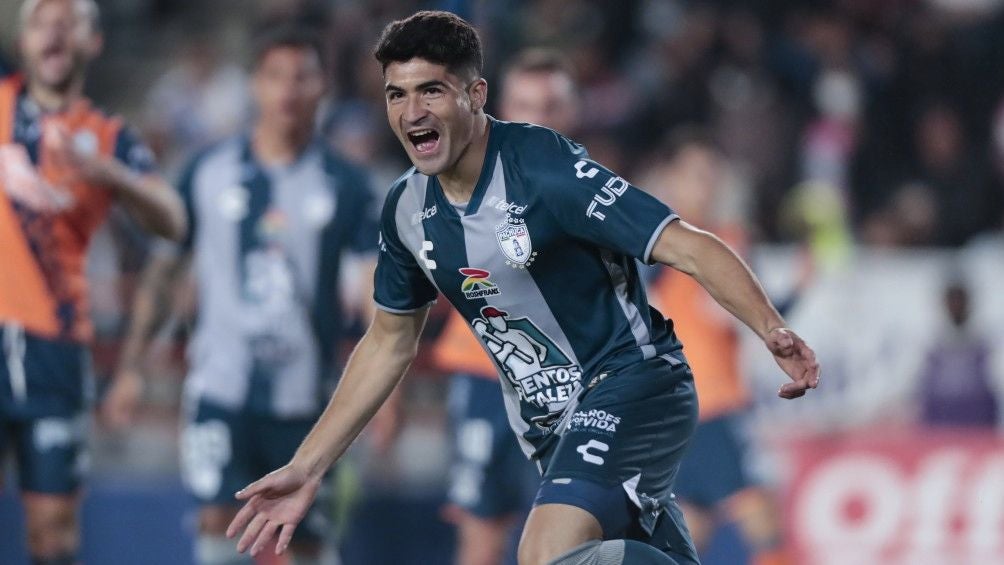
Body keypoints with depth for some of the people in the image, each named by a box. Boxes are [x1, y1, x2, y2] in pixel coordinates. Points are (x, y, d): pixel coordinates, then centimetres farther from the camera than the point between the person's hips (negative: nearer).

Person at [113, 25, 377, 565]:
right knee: (217, 517, -16)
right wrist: (132, 363, 5)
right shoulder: (208, 172, 4)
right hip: (220, 383, -1)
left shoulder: (344, 185, 3)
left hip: (303, 394, 1)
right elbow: (164, 267, 9)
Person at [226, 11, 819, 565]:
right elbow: (389, 342, 16)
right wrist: (306, 469, 14)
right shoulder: (408, 209, 1)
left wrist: (772, 329, -40)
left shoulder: (544, 167, -20)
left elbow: (689, 247, -24)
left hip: (632, 385, -7)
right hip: (551, 423, 7)